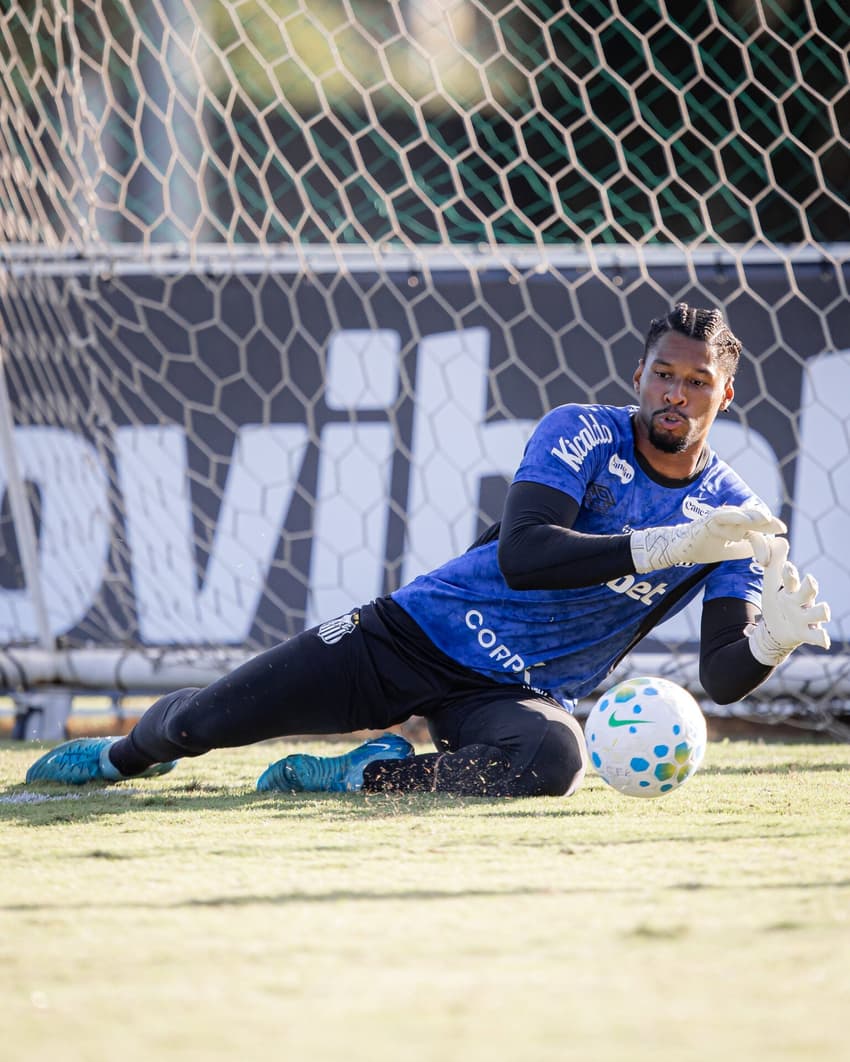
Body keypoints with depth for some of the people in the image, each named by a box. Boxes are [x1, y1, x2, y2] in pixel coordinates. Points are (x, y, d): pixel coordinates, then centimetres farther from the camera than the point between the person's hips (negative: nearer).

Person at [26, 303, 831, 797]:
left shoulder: (734, 518, -3)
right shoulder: (581, 434, -11)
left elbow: (721, 678, -10)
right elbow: (521, 555, -29)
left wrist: (770, 643, -34)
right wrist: (667, 546, -38)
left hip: (518, 694, 1)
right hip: (419, 634, -1)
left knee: (550, 758, -38)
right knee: (207, 720, -4)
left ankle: (359, 777, -12)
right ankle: (130, 752, 36)